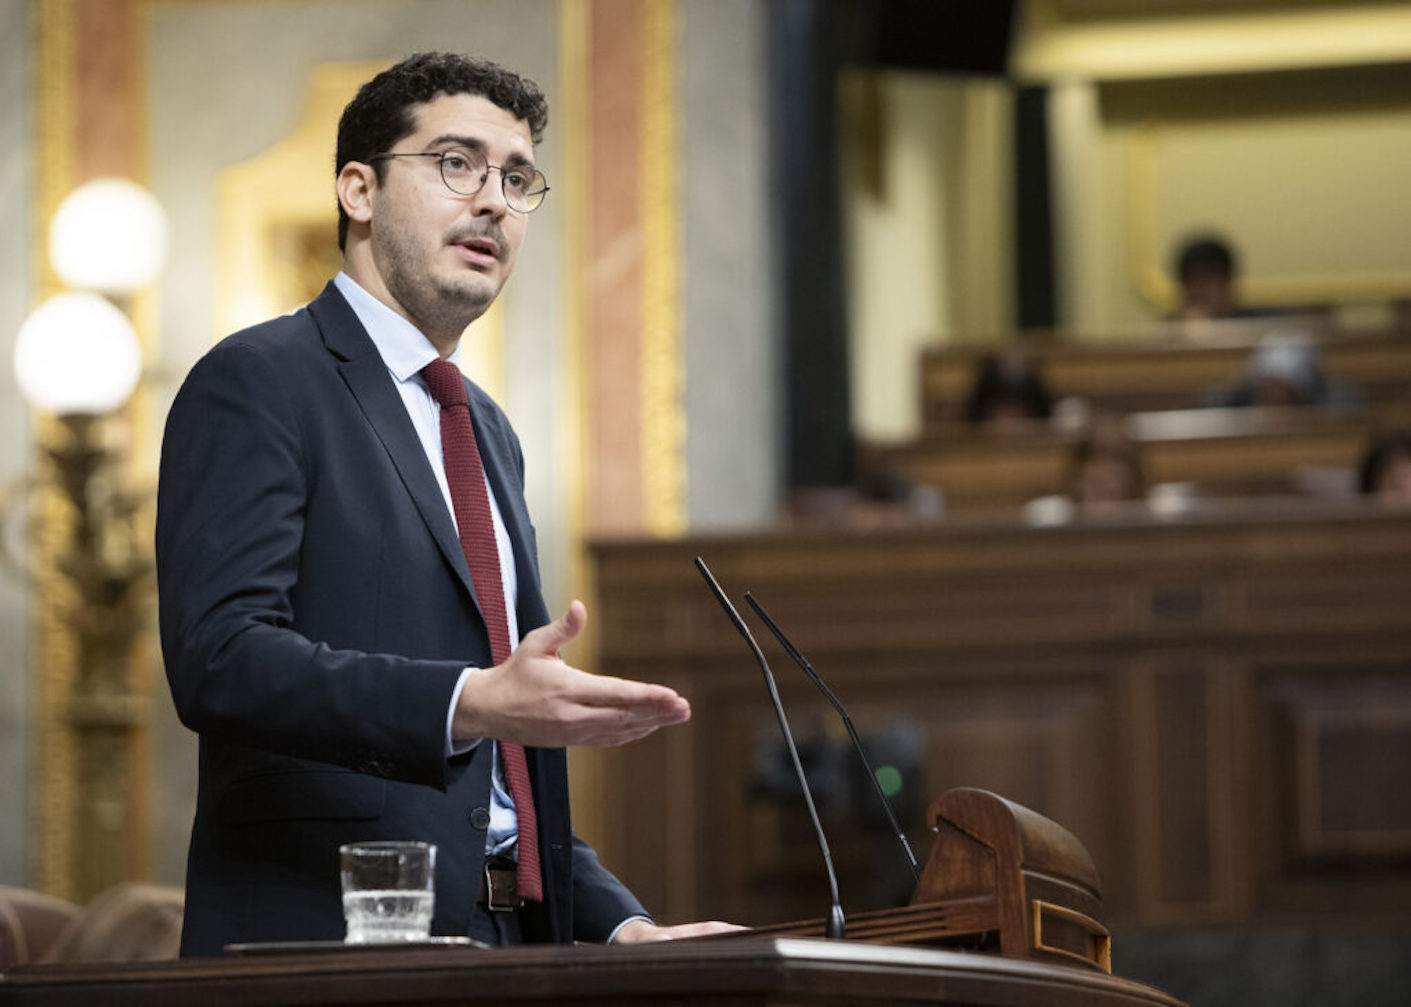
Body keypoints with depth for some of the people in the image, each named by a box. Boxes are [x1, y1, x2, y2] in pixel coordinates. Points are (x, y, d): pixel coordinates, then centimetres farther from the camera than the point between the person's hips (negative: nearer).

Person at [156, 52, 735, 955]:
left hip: (504, 945, 6)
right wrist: (474, 703, -27)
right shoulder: (255, 384, -2)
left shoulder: (489, 433, 23)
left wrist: (618, 922, 14)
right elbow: (217, 653, -17)